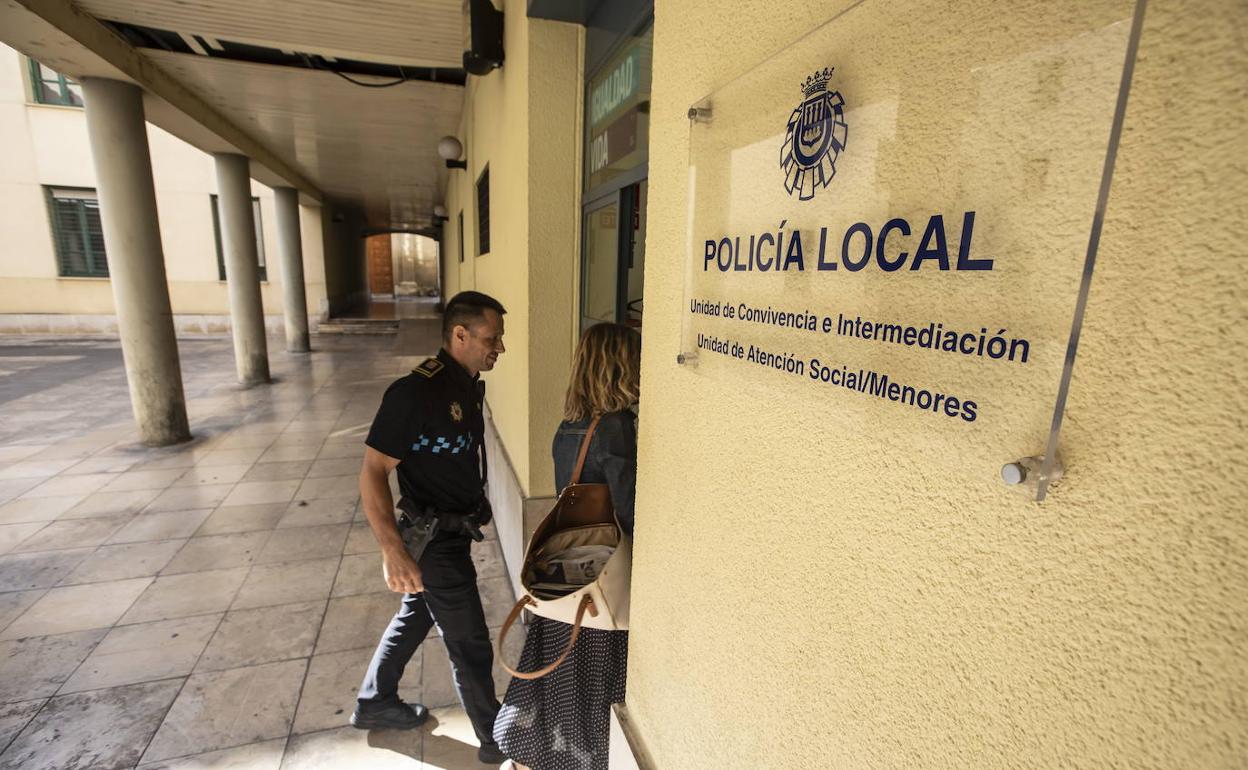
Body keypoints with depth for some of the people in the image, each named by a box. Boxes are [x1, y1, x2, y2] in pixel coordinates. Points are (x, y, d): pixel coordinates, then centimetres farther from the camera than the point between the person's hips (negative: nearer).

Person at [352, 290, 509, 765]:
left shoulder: (471, 386, 3)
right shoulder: (415, 392, -26)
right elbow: (373, 472, -25)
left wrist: (476, 508, 20)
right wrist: (394, 551, -29)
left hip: (454, 530, 9)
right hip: (433, 541, -9)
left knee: (414, 617, 26)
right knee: (470, 645, 7)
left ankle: (374, 704, 49)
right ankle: (496, 741, 29)